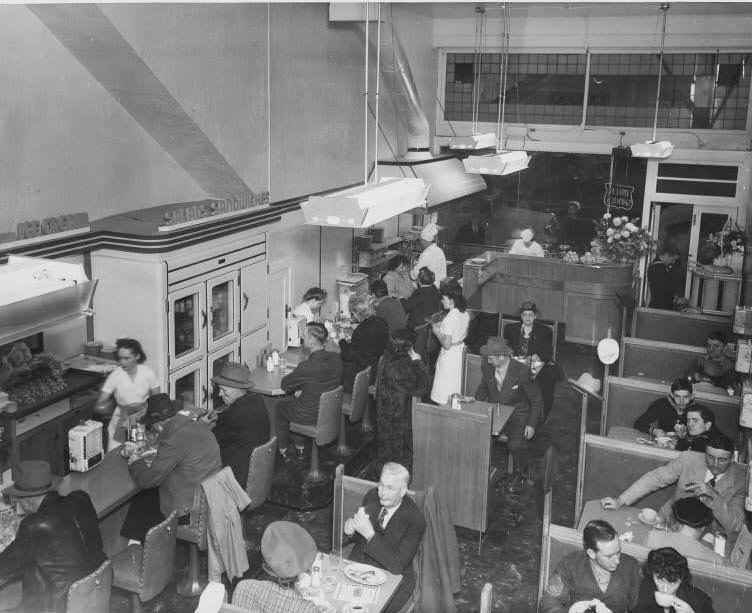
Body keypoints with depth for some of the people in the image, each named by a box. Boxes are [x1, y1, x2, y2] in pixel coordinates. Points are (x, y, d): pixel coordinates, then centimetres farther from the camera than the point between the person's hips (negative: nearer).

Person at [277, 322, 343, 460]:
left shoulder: (307, 366, -32)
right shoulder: (335, 358, -11)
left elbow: (284, 385, -15)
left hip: (311, 418, -6)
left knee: (280, 406, 23)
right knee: (294, 400, 32)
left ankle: (282, 450, 38)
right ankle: (299, 448, 40)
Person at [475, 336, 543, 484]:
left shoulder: (522, 371, -16)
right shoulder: (487, 367, -4)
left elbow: (537, 400, -5)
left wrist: (532, 425, -12)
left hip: (517, 414, -4)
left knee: (516, 445, -29)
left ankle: (521, 473, 1)